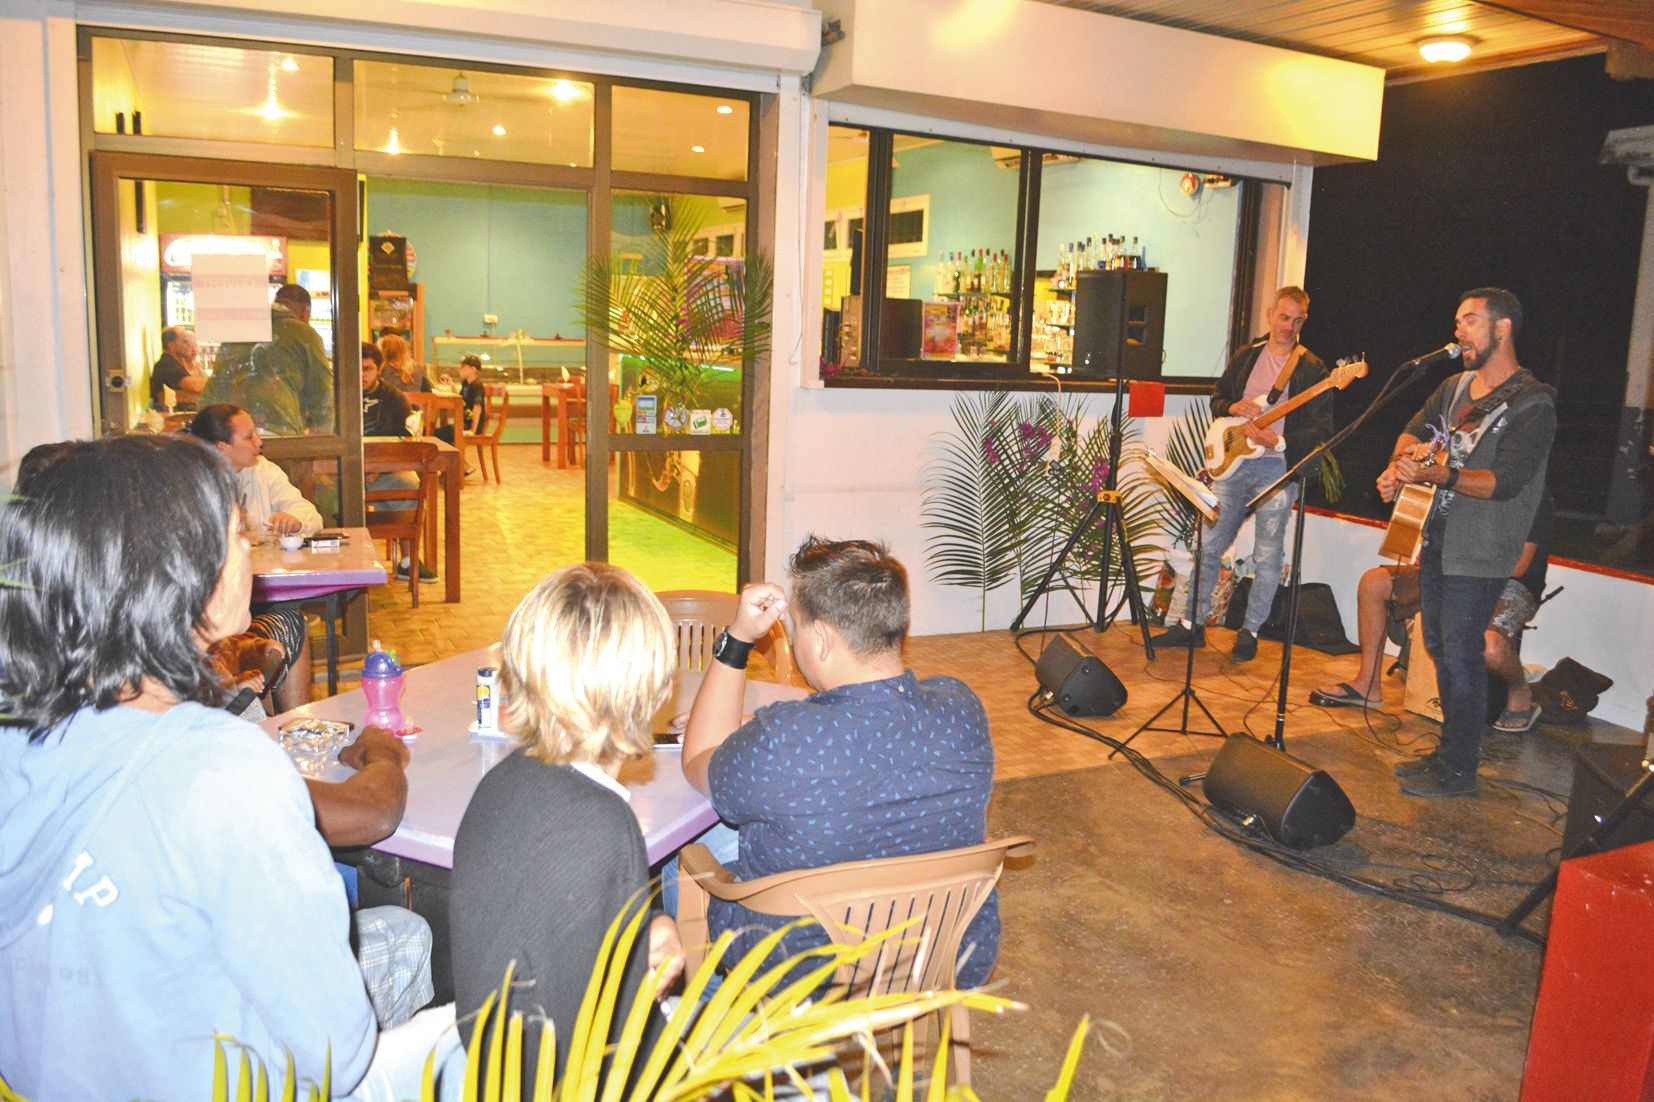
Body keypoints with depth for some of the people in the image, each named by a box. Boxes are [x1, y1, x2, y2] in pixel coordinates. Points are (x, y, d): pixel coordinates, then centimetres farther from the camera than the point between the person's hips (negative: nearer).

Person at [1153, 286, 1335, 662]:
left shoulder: (1312, 369, -2)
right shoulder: (1246, 356, 12)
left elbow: (1321, 431, -6)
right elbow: (1217, 396, 19)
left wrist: (1278, 441, -19)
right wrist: (1232, 408, -3)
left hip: (1277, 469, -4)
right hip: (1234, 463, 4)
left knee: (1267, 557, 0)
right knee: (1210, 546, 7)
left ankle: (1249, 633, 14)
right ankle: (1193, 625, 18)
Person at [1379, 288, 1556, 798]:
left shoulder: (1532, 406, -14)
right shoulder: (1456, 386, 10)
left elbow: (1504, 483, -22)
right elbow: (1415, 430, 16)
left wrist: (1436, 475, -33)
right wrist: (1398, 467, -5)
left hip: (1479, 553, -8)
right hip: (1437, 539, 8)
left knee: (1460, 655, -5)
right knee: (1440, 647, 15)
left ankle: (1459, 770, 6)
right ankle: (1448, 750, 29)